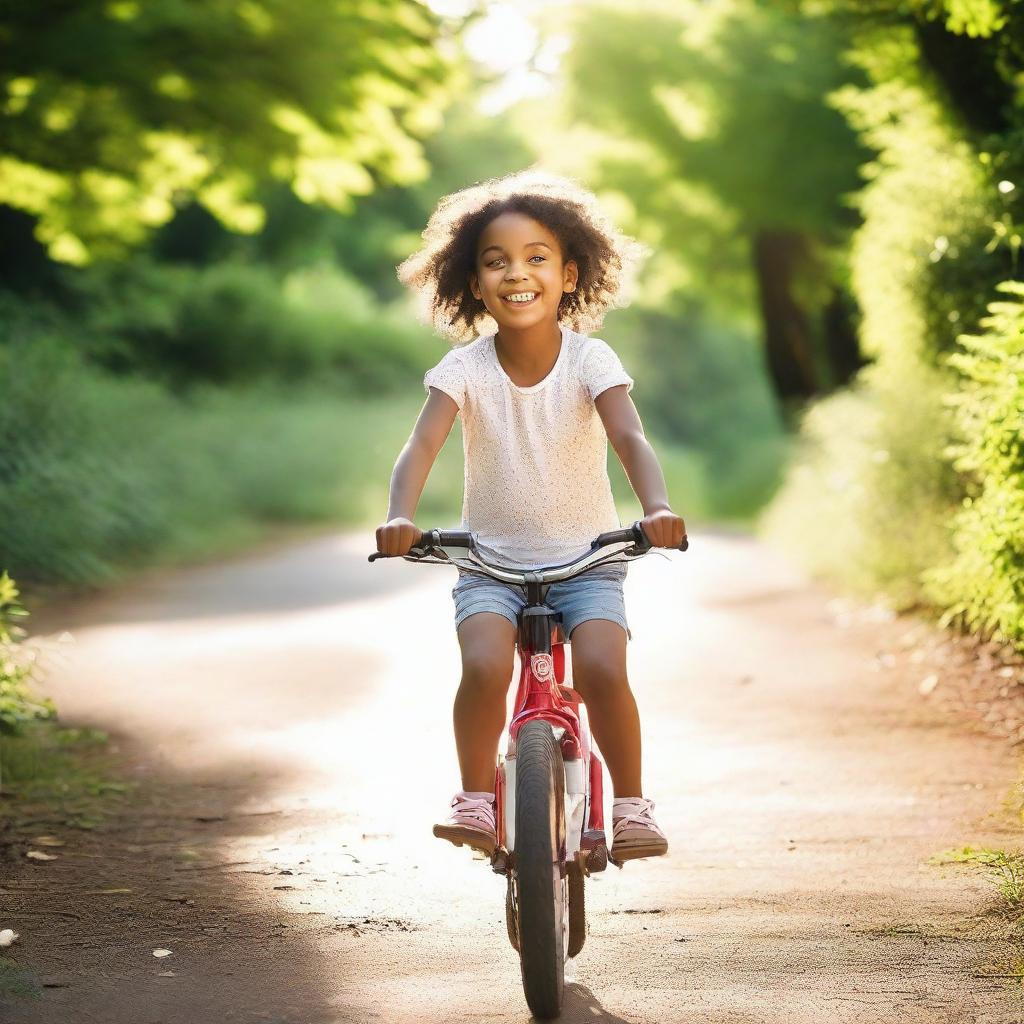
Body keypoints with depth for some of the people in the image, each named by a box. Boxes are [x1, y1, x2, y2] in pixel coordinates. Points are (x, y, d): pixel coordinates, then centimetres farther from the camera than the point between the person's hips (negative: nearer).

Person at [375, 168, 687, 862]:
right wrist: (400, 517, -42)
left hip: (586, 561, 0)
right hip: (491, 562, 1)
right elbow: (422, 445, -21)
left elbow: (630, 439, -24)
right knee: (484, 668, -27)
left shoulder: (590, 361, -9)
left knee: (603, 669, -25)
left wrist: (658, 507, -45)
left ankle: (631, 804, -5)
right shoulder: (465, 369, -7)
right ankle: (476, 798, -6)